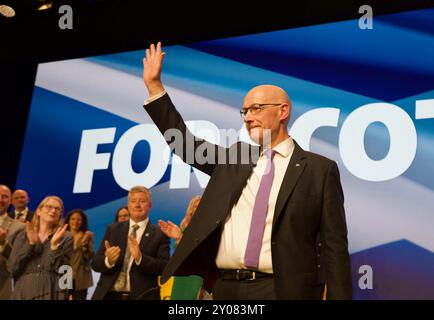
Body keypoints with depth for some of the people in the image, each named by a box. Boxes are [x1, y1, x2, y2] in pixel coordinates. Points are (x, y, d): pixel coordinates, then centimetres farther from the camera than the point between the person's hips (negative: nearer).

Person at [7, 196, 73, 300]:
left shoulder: (66, 238, 1)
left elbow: (65, 271, -7)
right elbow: (12, 268, -2)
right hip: (24, 293, 2)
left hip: (53, 294, -2)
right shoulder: (23, 236, 8)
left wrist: (55, 245, -16)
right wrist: (30, 244, -11)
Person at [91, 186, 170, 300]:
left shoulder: (160, 234, -2)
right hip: (109, 295, 3)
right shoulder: (113, 229, 7)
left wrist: (140, 258, -26)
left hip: (141, 296, -2)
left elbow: (165, 267, -11)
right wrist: (108, 260, -19)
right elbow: (95, 263, 3)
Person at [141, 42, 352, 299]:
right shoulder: (235, 157, 12)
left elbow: (334, 247, -3)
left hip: (281, 289, -4)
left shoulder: (320, 169, -1)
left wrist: (339, 296, -8)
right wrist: (154, 85, 11)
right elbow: (185, 143, 15)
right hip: (226, 287, 5)